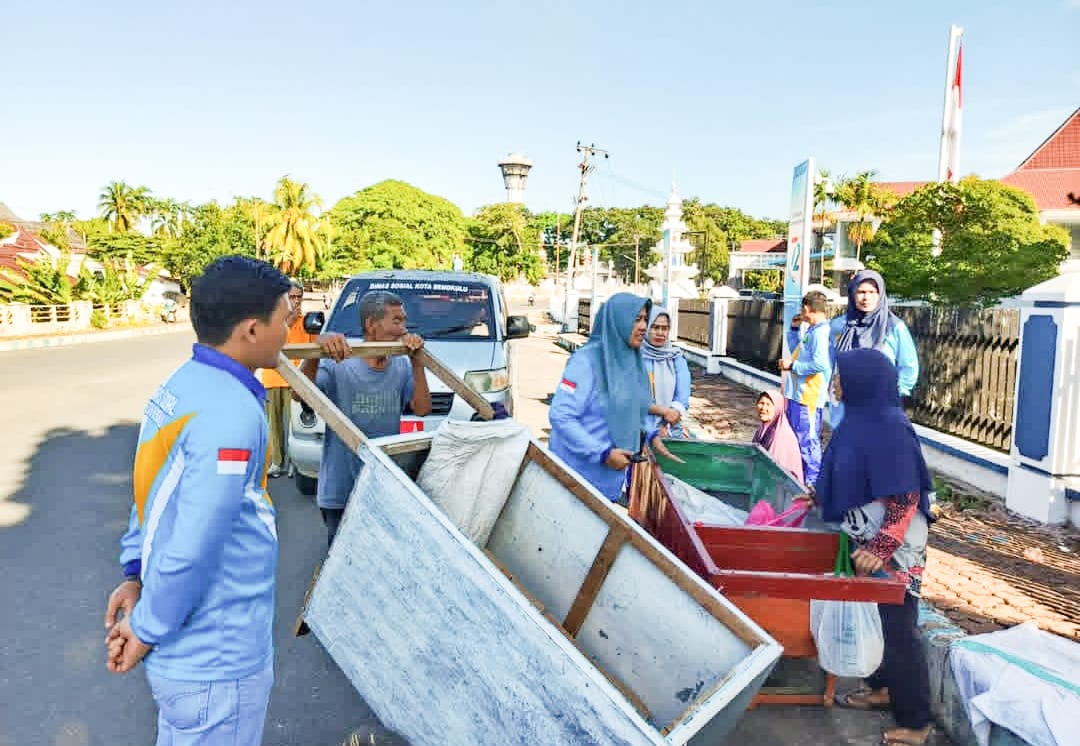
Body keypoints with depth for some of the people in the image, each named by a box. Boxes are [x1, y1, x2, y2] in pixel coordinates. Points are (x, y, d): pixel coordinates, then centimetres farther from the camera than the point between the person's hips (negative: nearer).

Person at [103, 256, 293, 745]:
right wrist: (146, 631, -13)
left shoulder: (181, 385, 2)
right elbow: (192, 549, -27)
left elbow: (157, 491, 10)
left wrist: (135, 573, 11)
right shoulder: (230, 414, -28)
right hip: (216, 660, -8)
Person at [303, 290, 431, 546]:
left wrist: (417, 362, -16)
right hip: (340, 493, -4)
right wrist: (317, 350, -40)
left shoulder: (402, 367, 3)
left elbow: (422, 408, -6)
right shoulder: (339, 366, -11)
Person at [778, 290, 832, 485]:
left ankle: (812, 482, 3)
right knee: (797, 438, 19)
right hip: (798, 394, 11)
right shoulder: (812, 332, 15)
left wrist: (791, 365, -16)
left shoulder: (821, 332, -16)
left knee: (807, 440, -5)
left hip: (807, 397, -11)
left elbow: (820, 364, -26)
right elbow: (796, 351, 30)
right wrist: (794, 329, 20)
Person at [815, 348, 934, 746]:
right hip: (866, 539, 9)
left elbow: (905, 499, -25)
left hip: (894, 547, -9)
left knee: (898, 628, 3)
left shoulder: (890, 428, -24)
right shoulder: (863, 418, 3)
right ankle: (882, 687, 41)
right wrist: (819, 495, 24)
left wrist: (882, 548, -29)